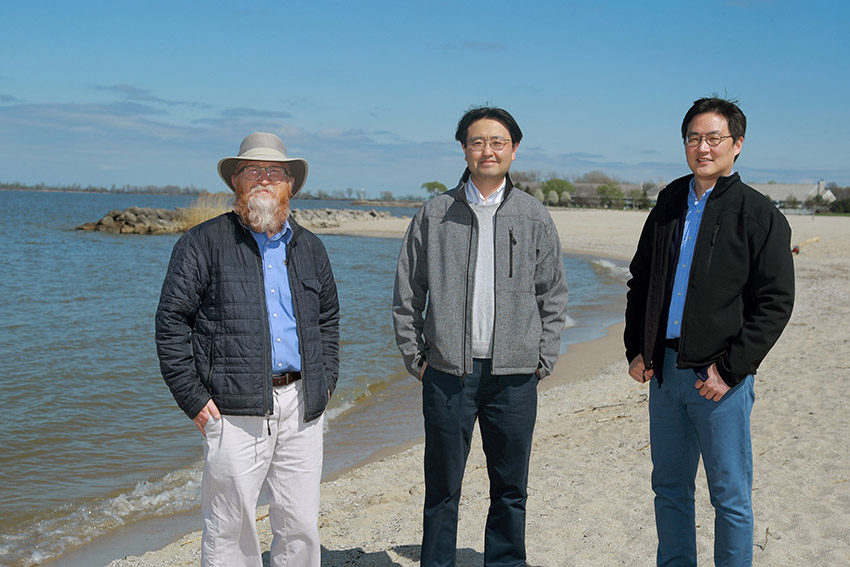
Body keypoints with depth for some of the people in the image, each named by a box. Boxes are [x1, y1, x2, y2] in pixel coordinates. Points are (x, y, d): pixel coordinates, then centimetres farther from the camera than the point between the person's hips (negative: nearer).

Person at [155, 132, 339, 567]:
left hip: (301, 405, 4)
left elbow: (328, 317, 26)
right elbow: (172, 322, -3)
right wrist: (193, 398, -7)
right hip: (234, 410, -4)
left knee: (301, 525, 10)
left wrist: (326, 380, 14)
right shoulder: (203, 243, -1)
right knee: (229, 529, 2)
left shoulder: (309, 248, 15)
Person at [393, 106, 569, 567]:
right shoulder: (434, 214, 3)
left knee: (510, 489, 11)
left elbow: (554, 296, 10)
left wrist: (542, 361, 4)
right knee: (442, 487, 8)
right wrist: (414, 356, 2)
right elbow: (407, 294, 7)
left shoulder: (535, 218, 6)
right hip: (447, 373, -1)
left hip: (514, 375, 1)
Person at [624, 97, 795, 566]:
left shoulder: (759, 214, -5)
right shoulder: (670, 202, 11)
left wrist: (729, 368, -14)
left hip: (720, 374, -5)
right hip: (663, 368, 5)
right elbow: (640, 279, 18)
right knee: (669, 487, 15)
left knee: (730, 495, 5)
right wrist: (636, 348, 7)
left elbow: (775, 303, -8)